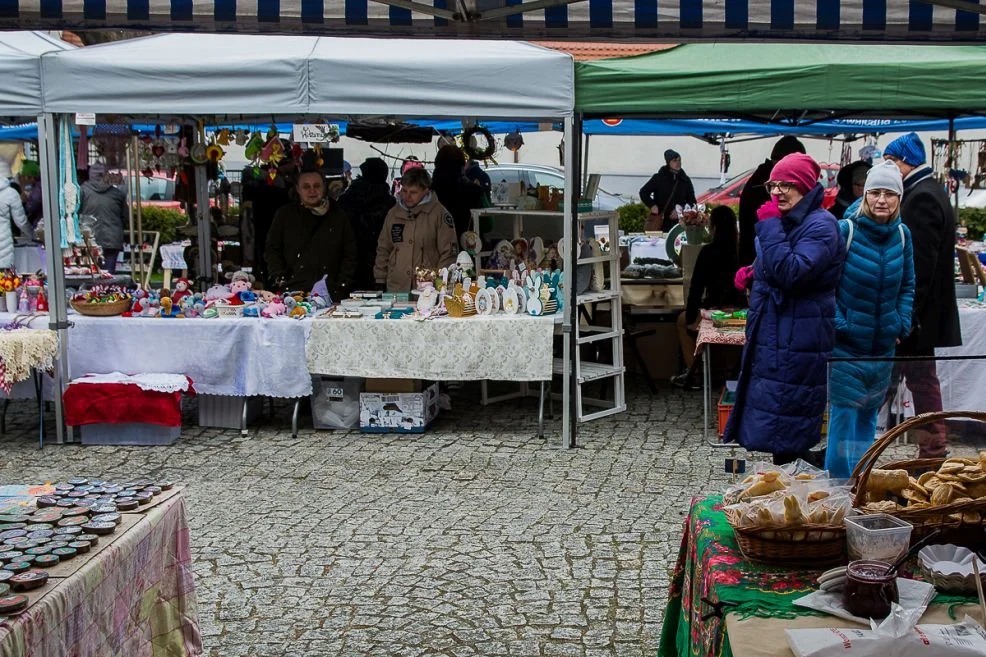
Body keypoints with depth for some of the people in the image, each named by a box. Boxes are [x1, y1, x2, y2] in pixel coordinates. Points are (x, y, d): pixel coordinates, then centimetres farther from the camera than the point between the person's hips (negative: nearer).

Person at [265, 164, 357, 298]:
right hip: (292, 290, 0)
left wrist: (342, 285, 0)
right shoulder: (285, 215, 12)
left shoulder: (338, 216, 12)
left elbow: (350, 254, 11)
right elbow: (272, 250, 12)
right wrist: (280, 279, -1)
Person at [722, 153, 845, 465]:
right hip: (771, 334, 10)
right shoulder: (785, 222, 16)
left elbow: (791, 272, -27)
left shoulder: (820, 225, -14)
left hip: (798, 341, -10)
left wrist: (770, 226, -22)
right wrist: (752, 273, 10)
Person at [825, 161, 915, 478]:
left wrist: (902, 324, 2)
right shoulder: (845, 230, -12)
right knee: (844, 416, -1)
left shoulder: (902, 235, 3)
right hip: (845, 346, -5)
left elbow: (907, 286, 13)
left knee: (869, 416, 14)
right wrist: (838, 324, -14)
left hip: (883, 346, 5)